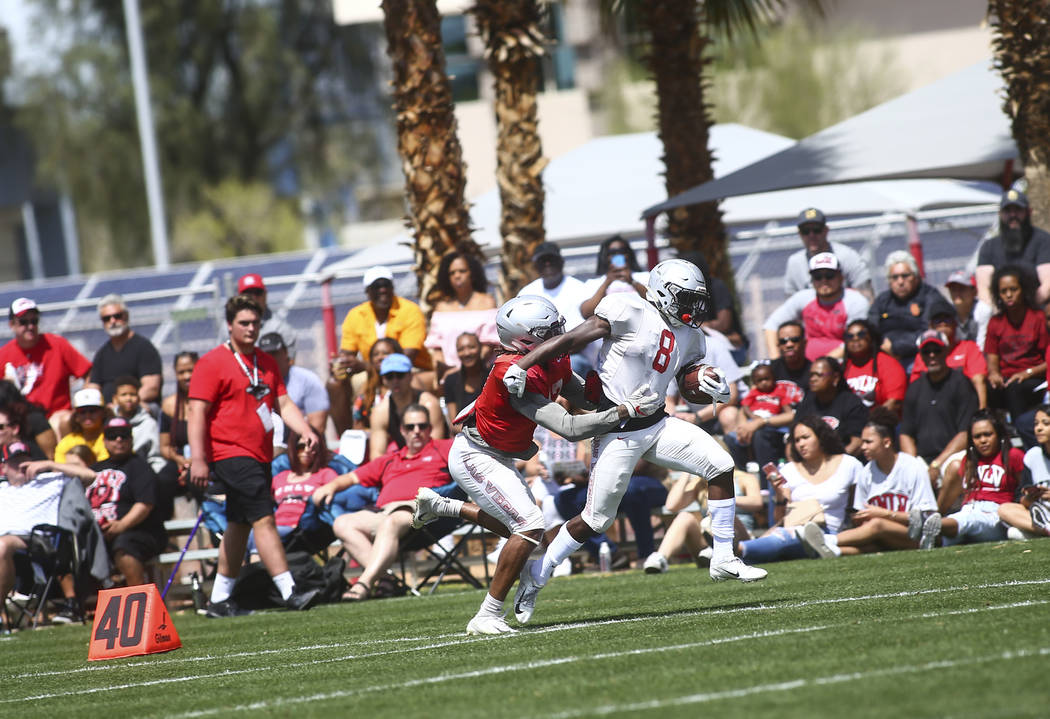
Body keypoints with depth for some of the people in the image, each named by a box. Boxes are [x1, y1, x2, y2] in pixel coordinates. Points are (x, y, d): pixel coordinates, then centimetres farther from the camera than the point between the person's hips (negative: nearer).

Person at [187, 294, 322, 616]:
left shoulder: (266, 363, 16)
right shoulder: (212, 363, -7)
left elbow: (283, 403, 14)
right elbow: (196, 412, -12)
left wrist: (306, 431, -5)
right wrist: (197, 459, -19)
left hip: (259, 457, 9)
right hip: (232, 455, -9)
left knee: (240, 526, 13)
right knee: (263, 518, -16)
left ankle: (219, 600, 21)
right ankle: (289, 592, -21)